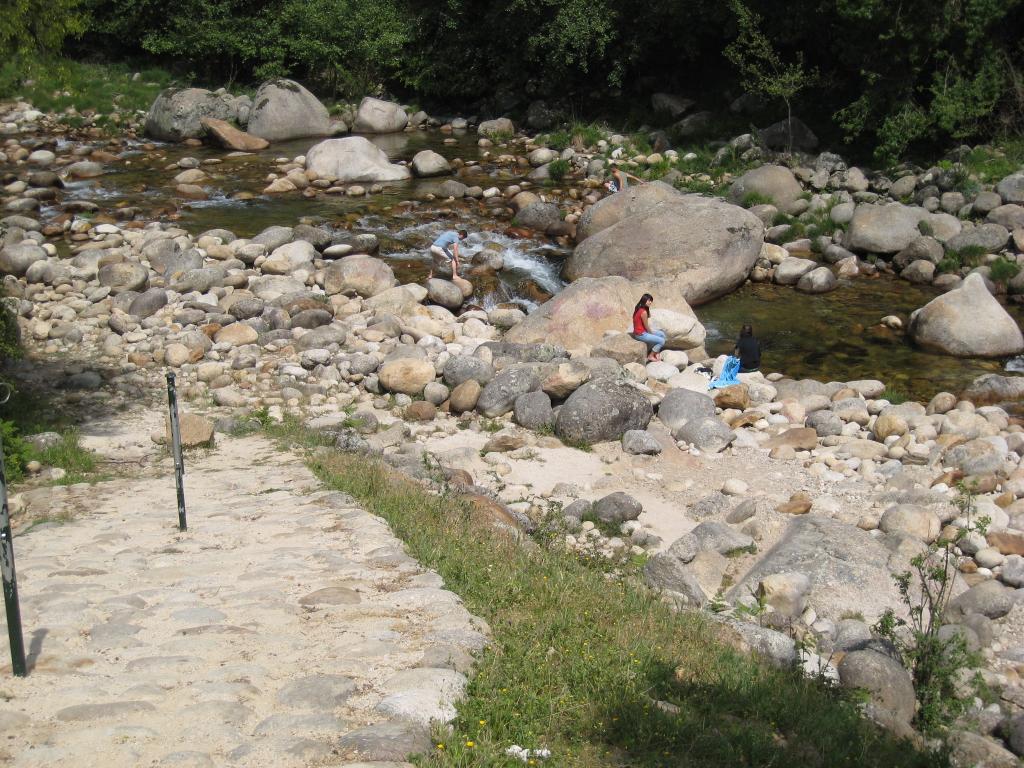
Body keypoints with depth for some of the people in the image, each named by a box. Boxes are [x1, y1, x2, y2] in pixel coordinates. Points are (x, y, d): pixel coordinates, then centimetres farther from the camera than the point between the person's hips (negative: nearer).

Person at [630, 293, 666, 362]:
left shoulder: (639, 309, 6)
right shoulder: (644, 312, -24)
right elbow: (646, 326, -16)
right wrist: (652, 333, 1)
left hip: (642, 332, 10)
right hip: (641, 335, -10)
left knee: (662, 334, 16)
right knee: (661, 341, -9)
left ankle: (656, 353, 18)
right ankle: (650, 356, 5)